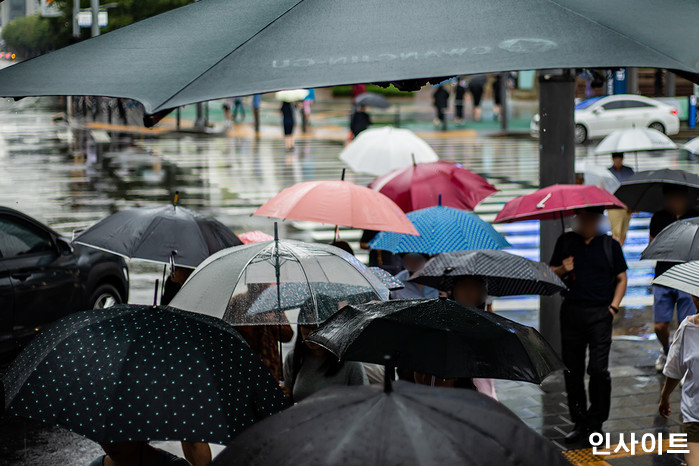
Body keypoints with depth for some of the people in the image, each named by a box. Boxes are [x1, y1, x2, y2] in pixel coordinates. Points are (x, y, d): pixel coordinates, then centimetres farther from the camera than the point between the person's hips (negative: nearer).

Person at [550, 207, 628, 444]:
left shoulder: (610, 245, 5)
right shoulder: (566, 242, 10)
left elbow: (621, 278, 9)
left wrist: (613, 306, -3)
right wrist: (561, 270, -7)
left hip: (600, 313, -2)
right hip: (571, 311, 3)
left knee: (598, 369, -8)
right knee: (572, 369, 5)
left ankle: (596, 423, 4)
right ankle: (579, 422, 15)